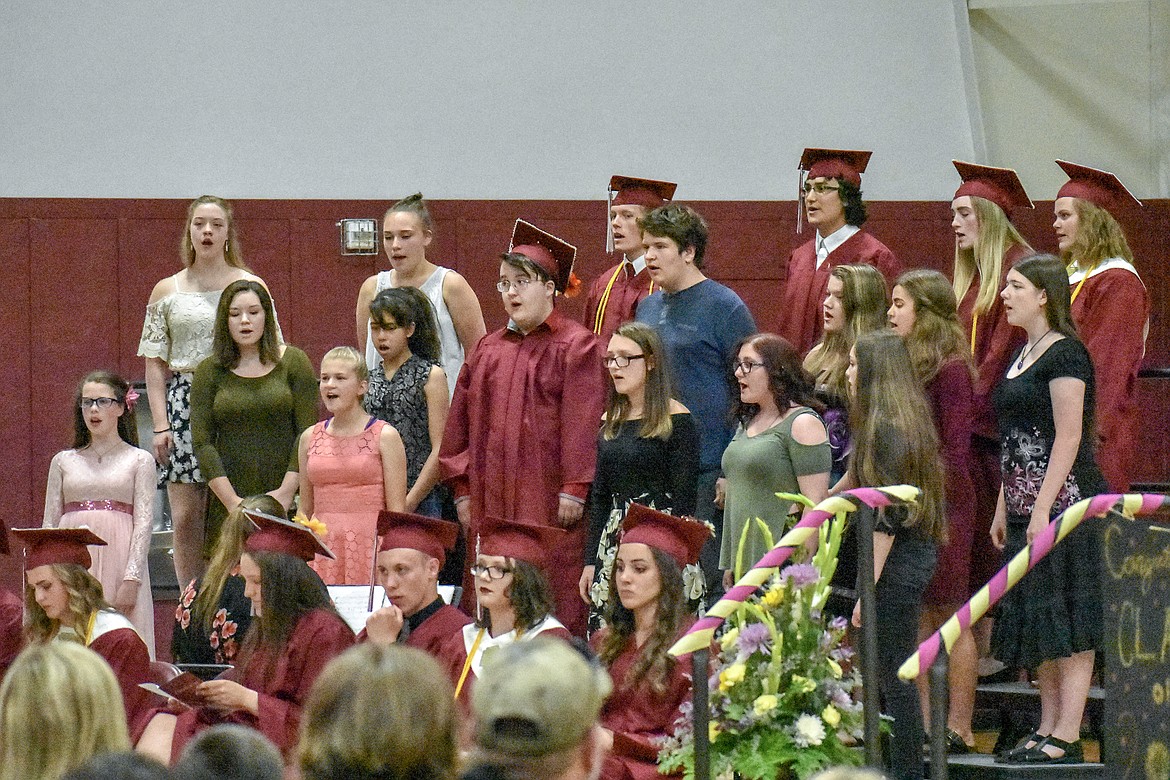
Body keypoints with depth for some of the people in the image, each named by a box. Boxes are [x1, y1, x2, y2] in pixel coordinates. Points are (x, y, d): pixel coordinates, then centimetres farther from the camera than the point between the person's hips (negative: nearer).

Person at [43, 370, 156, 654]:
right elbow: (50, 523, 13)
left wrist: (131, 578, -11)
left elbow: (144, 522, 0)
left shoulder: (139, 460, 7)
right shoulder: (63, 461, 14)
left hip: (119, 557, -2)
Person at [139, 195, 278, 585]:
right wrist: (160, 424, -2)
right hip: (182, 402, 1)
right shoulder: (167, 292, 11)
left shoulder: (250, 286, 8)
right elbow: (155, 362, 9)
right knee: (185, 518, -3)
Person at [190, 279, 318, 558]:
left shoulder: (294, 362, 5)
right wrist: (232, 501, -9)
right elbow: (202, 443, 2)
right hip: (228, 506, 1)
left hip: (286, 504, -1)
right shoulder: (209, 372, 8)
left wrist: (287, 492, -10)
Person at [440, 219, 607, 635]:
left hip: (549, 495, -5)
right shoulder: (489, 350, 15)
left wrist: (574, 488, -14)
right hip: (492, 497, 5)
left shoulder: (575, 346, -2)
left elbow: (582, 421, -8)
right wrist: (463, 489, 9)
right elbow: (463, 420, 15)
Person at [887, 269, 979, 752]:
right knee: (916, 617, 8)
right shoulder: (904, 364, 14)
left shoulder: (950, 368, -11)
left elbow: (956, 449, -14)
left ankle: (958, 728, 0)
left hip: (942, 506, -8)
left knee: (951, 617, -3)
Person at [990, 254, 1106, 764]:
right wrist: (1004, 507, 18)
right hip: (1028, 509, 10)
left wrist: (1044, 507, -21)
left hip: (1064, 505, -10)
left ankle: (1068, 738, -8)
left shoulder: (1065, 354, -11)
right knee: (1038, 625, 10)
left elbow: (1069, 437, -17)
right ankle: (1047, 730, 14)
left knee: (1067, 625, -7)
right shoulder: (1023, 355, 16)